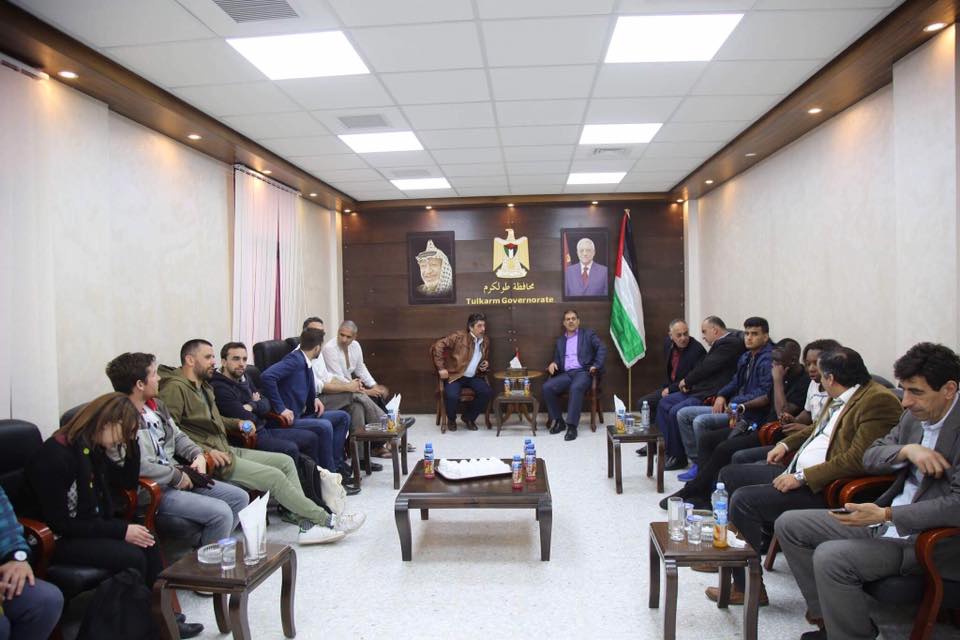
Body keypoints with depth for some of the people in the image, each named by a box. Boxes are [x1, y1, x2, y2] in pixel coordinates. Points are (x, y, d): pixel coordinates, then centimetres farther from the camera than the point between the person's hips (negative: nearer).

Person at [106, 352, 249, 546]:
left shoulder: (156, 405, 9)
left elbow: (177, 436, 20)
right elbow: (138, 465, -29)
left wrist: (198, 455, 2)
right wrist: (177, 476, -17)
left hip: (179, 477, 10)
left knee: (239, 498, 4)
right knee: (220, 512, -22)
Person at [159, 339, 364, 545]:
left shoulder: (204, 386, 20)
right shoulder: (175, 388, -11)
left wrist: (237, 422, 16)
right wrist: (205, 451, -27)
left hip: (227, 450, 10)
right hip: (210, 459, -10)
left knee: (285, 461, 1)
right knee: (275, 477, -16)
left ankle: (308, 524, -7)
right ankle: (327, 520, -5)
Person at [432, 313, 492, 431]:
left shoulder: (486, 340, 8)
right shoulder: (459, 336, -12)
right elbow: (437, 346, -15)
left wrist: (485, 365, 3)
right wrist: (441, 368, -18)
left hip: (473, 377, 5)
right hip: (455, 376, -5)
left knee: (487, 392, -20)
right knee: (452, 396, -33)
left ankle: (469, 417, 6)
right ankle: (451, 419, 3)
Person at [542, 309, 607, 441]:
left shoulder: (588, 334, 11)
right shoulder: (560, 340, 23)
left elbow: (602, 349, 0)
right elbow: (557, 359, 22)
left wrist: (596, 365, -13)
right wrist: (553, 364, -2)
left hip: (583, 372, -4)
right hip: (566, 374, 4)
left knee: (575, 388, -38)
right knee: (547, 387, -23)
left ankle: (572, 426, -33)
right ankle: (559, 421, -8)